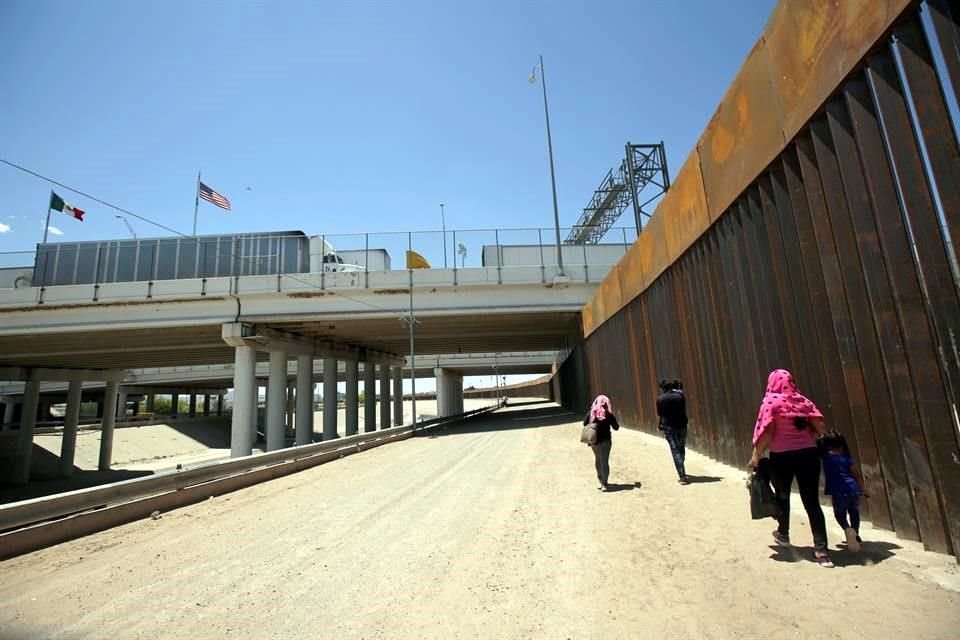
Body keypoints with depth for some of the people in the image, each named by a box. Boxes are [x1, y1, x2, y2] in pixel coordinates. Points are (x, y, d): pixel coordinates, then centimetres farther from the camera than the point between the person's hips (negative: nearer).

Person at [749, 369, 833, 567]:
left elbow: (766, 432, -12)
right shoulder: (803, 401, 6)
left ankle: (783, 534, 37)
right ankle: (821, 550, -1)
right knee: (812, 501, 4)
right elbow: (821, 427, 1)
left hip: (781, 456, -3)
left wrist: (756, 456, -5)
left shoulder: (771, 402, -6)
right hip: (808, 454, 3)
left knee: (782, 496, 19)